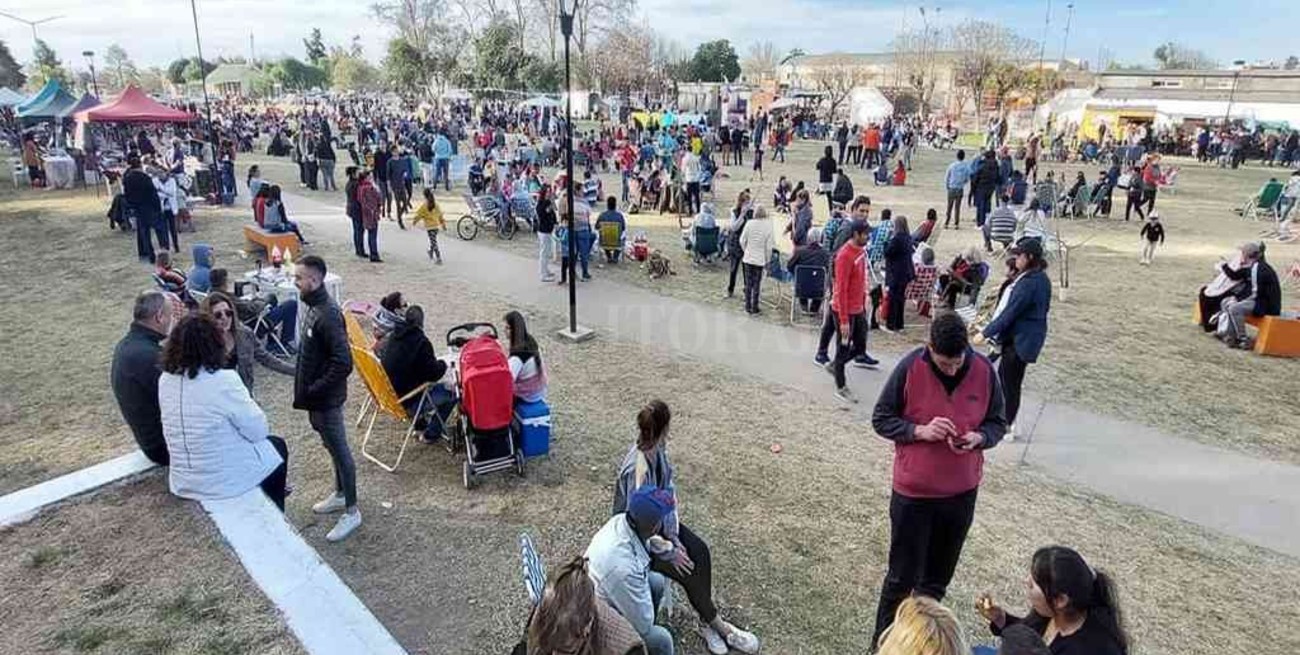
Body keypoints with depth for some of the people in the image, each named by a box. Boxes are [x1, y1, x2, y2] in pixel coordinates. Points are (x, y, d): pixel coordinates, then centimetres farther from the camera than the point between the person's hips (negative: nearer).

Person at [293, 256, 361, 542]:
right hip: (317, 397, 9)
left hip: (326, 399, -9)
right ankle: (340, 494, 39)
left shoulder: (328, 315, -25)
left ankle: (351, 512, 13)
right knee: (332, 446, 22)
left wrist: (315, 390, -20)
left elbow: (342, 363, -28)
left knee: (339, 450, 1)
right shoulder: (315, 307, 5)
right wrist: (306, 389, 13)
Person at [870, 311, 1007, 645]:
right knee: (903, 576, 9)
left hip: (962, 493, 3)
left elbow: (997, 423, 4)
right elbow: (881, 420, -7)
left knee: (938, 578, 17)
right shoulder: (910, 368, -16)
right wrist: (920, 431, -23)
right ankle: (884, 642, 28)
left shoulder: (984, 370, -8)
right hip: (913, 492, -3)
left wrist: (979, 438, -18)